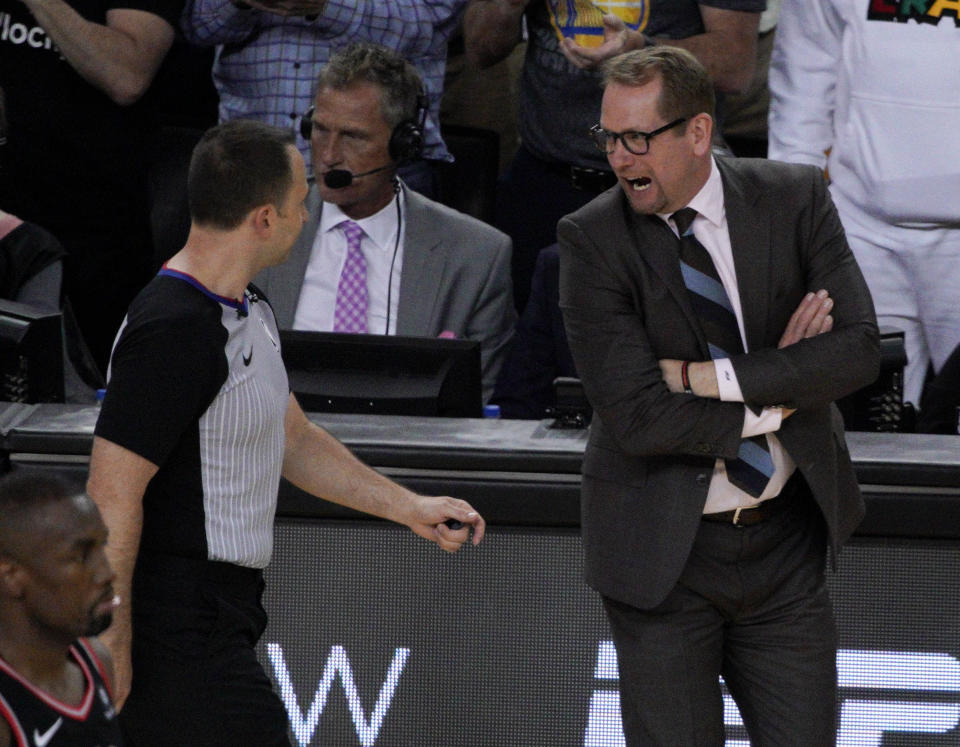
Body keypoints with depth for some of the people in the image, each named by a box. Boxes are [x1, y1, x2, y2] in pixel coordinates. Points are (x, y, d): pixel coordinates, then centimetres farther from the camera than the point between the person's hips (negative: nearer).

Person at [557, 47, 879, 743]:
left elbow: (859, 348, -12)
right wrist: (778, 393, -14)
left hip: (786, 541, 2)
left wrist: (713, 376, -19)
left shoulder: (794, 199, -3)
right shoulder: (592, 239, -12)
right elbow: (638, 417, -19)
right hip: (663, 552, -2)